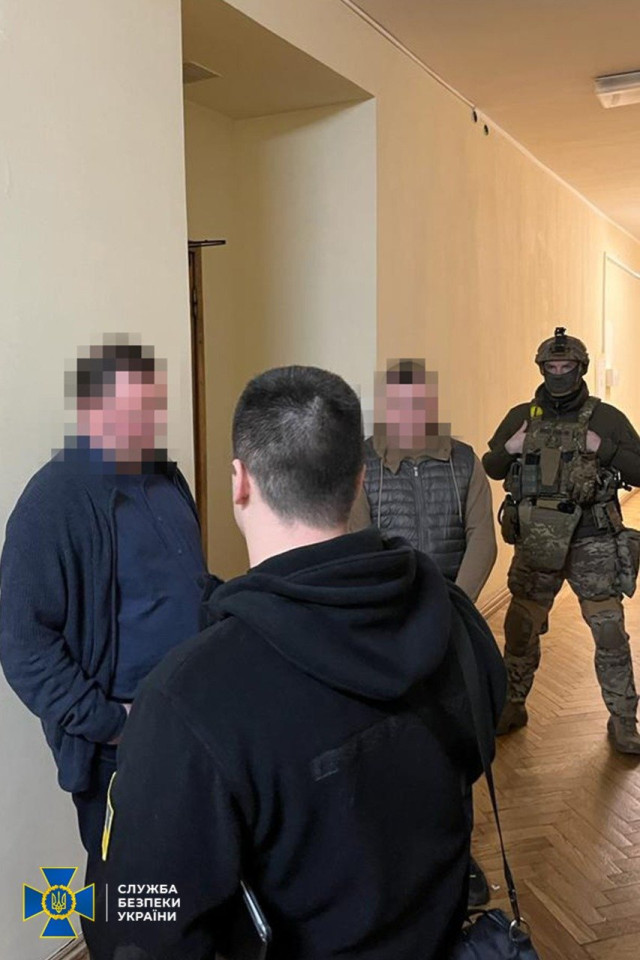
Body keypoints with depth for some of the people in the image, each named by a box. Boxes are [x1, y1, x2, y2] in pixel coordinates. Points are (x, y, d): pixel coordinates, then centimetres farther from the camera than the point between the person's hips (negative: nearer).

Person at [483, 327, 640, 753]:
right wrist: (509, 449, -6)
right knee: (520, 629, 11)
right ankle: (513, 706, 30)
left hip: (593, 543, -2)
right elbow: (490, 467, 14)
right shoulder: (521, 416, 7)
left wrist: (603, 449, -15)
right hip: (536, 543, 2)